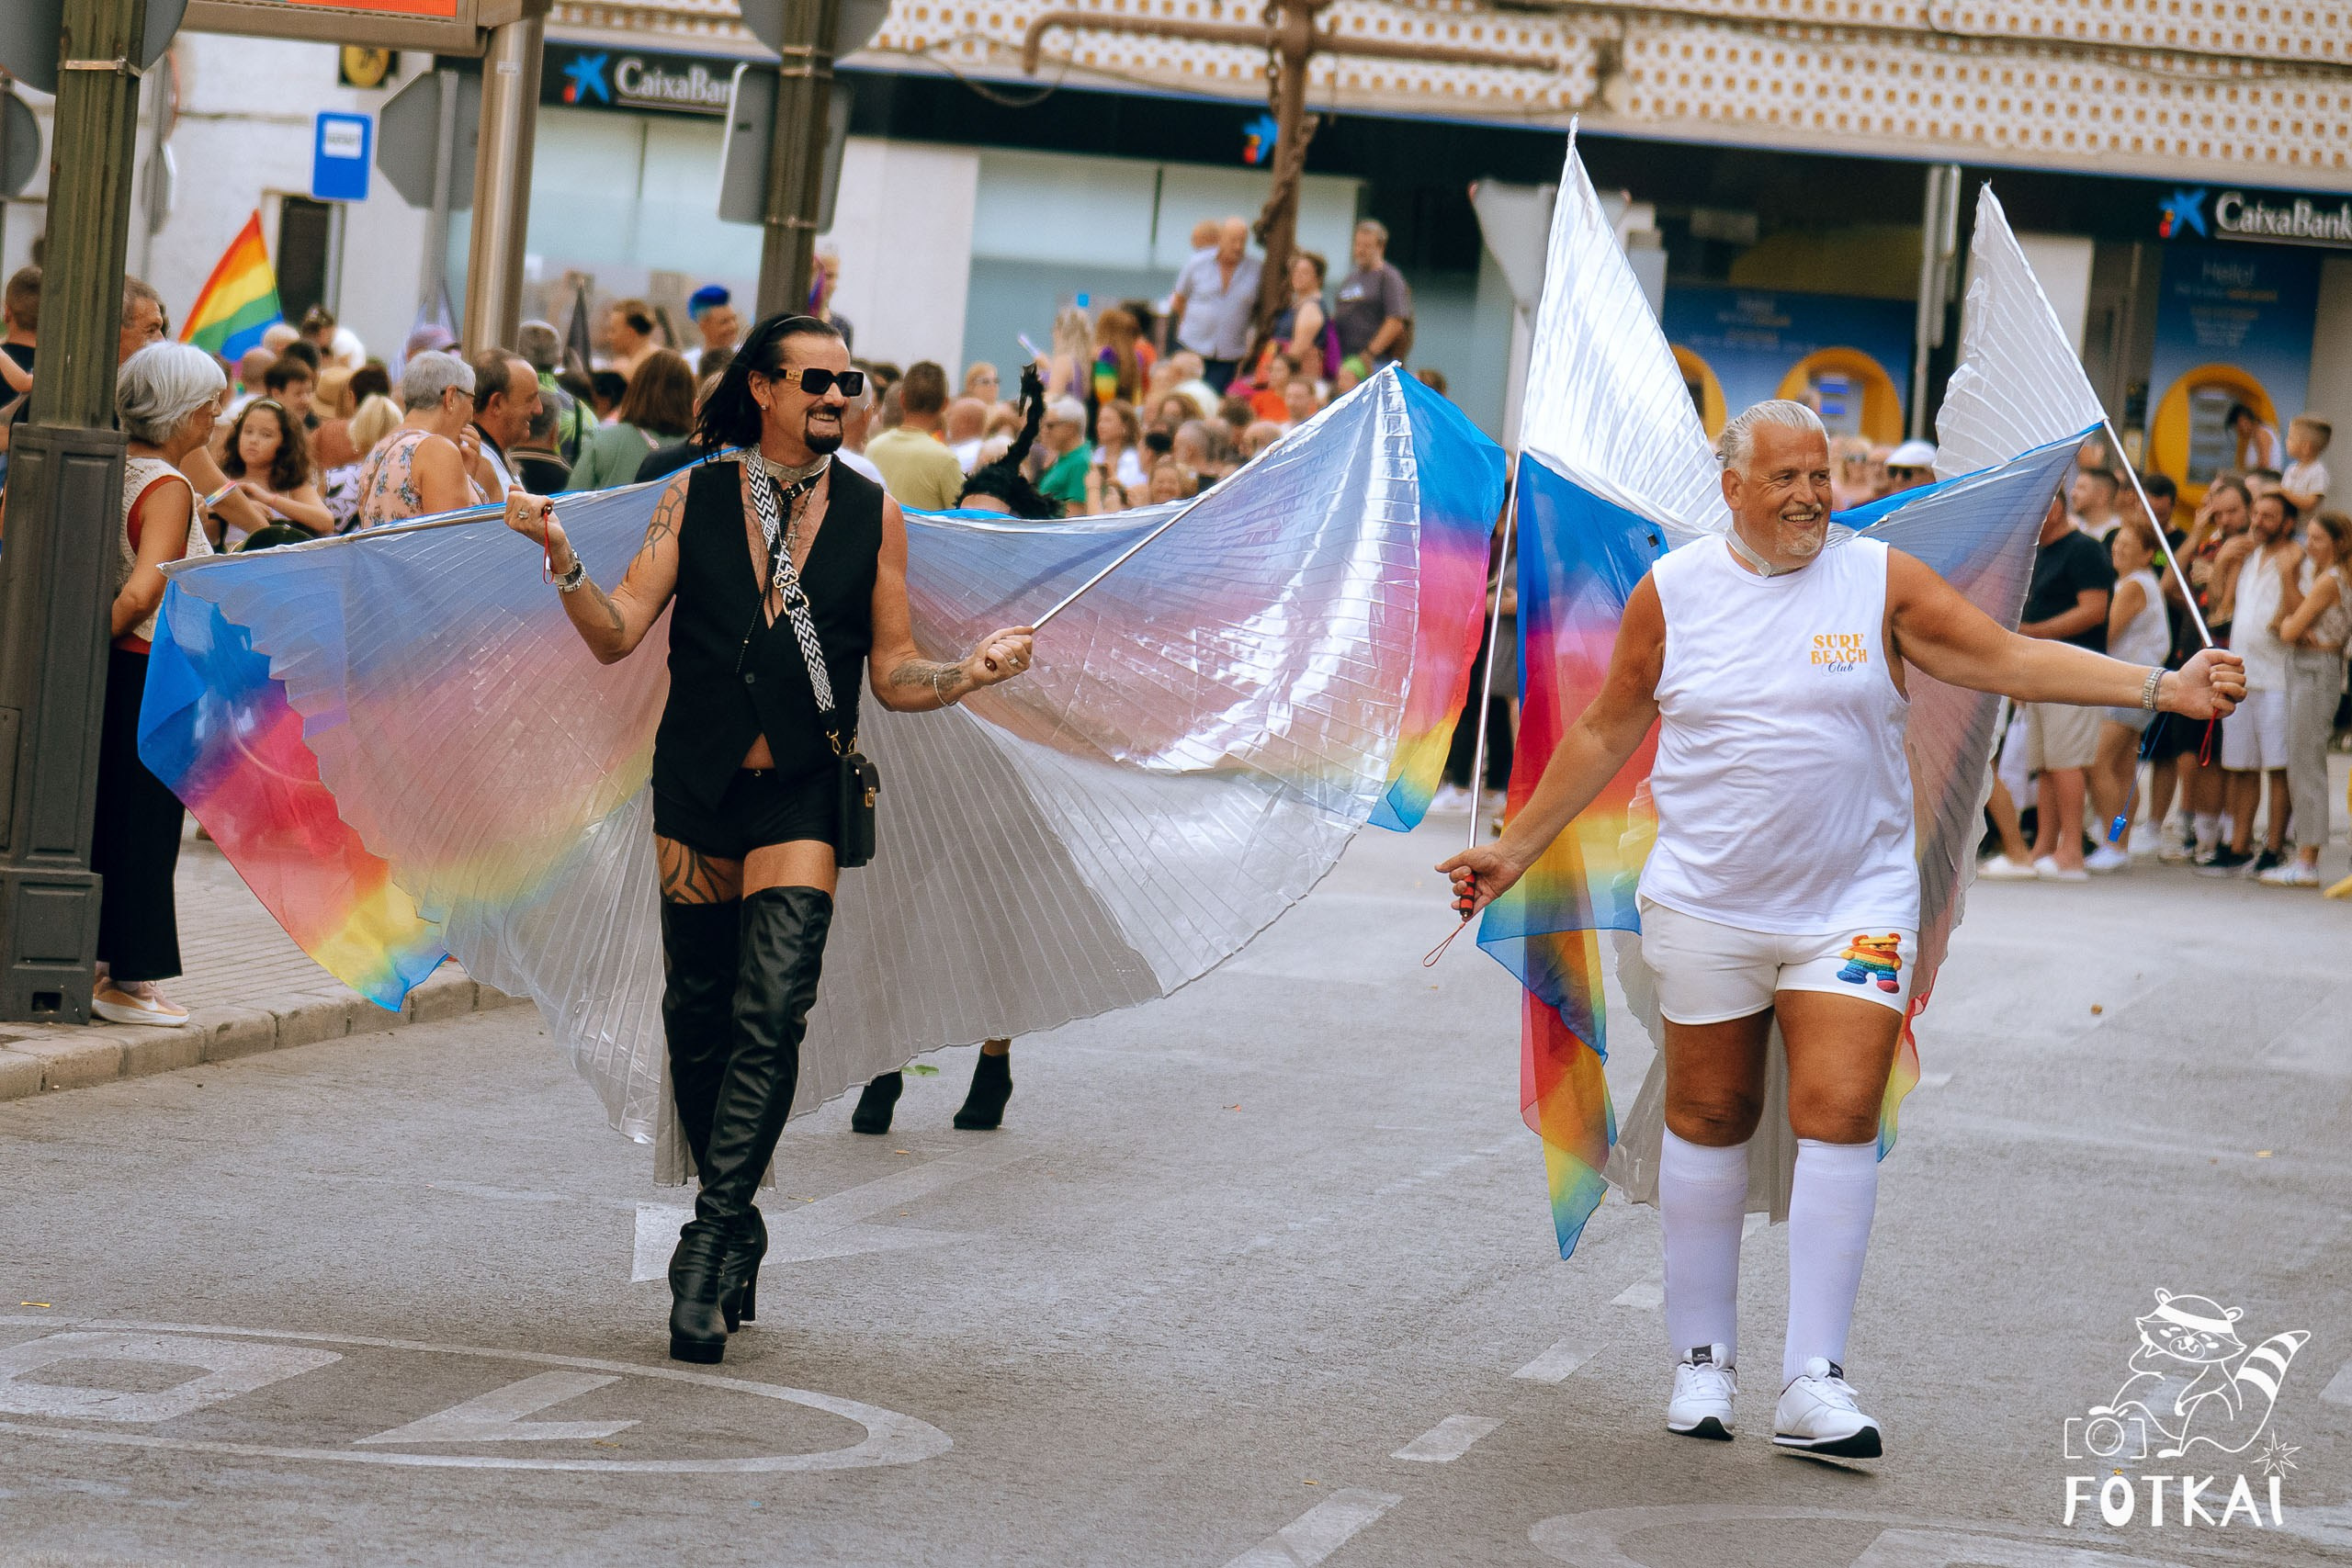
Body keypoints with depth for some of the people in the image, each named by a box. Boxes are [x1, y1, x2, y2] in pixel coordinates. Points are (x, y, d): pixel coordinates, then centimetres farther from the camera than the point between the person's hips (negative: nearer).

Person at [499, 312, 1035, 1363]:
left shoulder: (872, 517, 5)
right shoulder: (694, 499, 4)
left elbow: (892, 675, 8)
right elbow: (617, 636, 0)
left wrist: (970, 673, -11)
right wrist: (562, 558, -16)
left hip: (802, 793, -1)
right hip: (697, 784, 1)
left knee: (771, 1014, -15)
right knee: (698, 1017, 8)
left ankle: (708, 1253, -16)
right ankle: (736, 1234, 25)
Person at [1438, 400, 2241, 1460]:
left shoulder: (1881, 582, -1)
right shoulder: (1671, 592, 1)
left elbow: (2012, 659, -5)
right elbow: (1606, 733, 10)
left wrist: (2162, 687, -15)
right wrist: (1514, 850, 11)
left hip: (1853, 903, -1)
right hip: (1707, 902, 1)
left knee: (1840, 1116, -10)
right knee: (1708, 1121, 7)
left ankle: (1814, 1382, -8)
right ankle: (1703, 1358, 20)